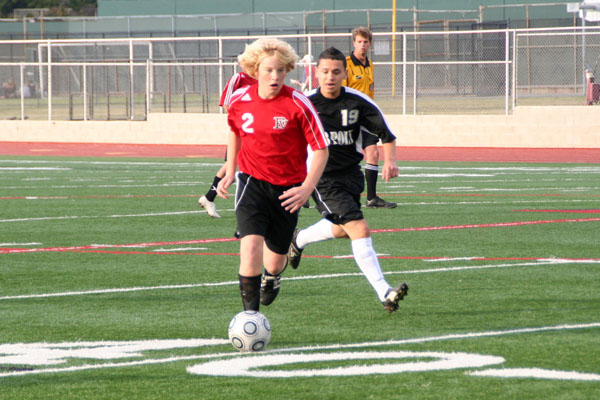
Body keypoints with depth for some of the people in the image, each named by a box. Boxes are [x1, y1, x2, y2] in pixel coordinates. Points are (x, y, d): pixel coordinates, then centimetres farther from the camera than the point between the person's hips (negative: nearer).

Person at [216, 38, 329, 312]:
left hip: (287, 189, 0)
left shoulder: (298, 105, -15)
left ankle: (272, 277, 51)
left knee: (276, 256, 11)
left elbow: (321, 150, -11)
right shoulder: (240, 100, -5)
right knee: (251, 244, -23)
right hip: (252, 182, 0)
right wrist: (230, 173, 15)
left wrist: (307, 189, -21)